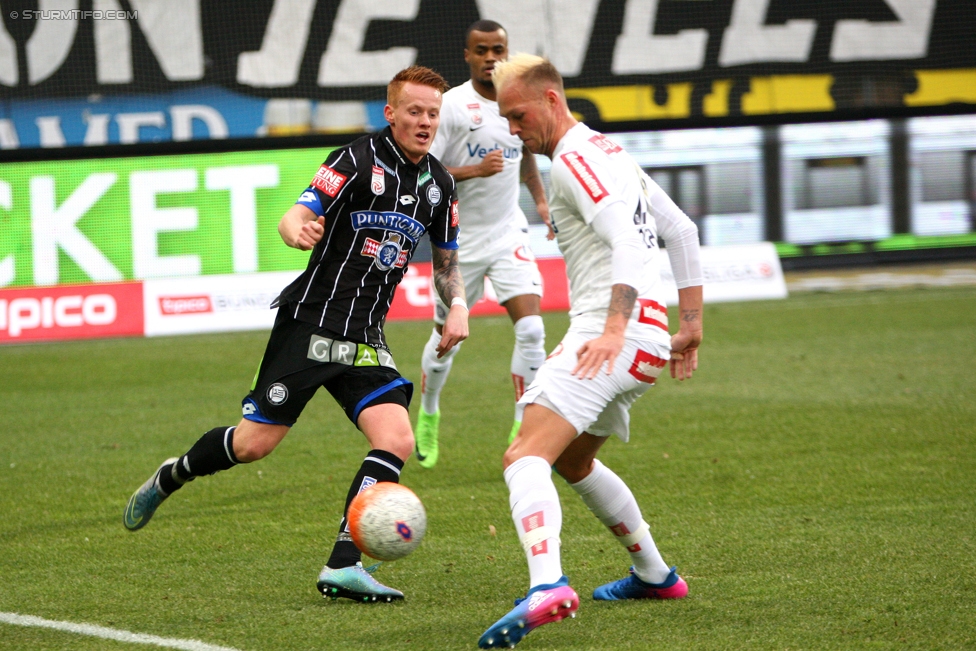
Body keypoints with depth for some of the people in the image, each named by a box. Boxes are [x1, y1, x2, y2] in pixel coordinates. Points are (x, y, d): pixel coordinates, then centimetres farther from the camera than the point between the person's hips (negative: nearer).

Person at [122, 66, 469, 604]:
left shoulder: (438, 185, 9)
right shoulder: (357, 161, -11)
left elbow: (446, 260, 24)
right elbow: (293, 219, -19)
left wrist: (457, 305, 5)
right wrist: (299, 231, -43)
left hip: (363, 338, 5)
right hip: (309, 322, -5)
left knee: (396, 440, -17)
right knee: (253, 444, -3)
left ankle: (342, 567, -15)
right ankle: (170, 477, 28)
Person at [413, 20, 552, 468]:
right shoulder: (450, 106, -14)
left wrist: (540, 198, 18)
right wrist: (473, 170, -28)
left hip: (509, 234, 3)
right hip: (461, 241, -3)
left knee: (531, 329, -15)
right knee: (447, 339, 11)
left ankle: (524, 430, -8)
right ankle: (428, 415, 38)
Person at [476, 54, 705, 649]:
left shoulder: (575, 158, -8)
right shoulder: (607, 152, 22)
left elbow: (626, 239, -23)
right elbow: (682, 231, 26)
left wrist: (614, 328, -33)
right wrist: (691, 324, 26)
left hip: (611, 336, -10)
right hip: (648, 339, 10)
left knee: (526, 457, -24)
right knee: (572, 463, 29)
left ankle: (547, 587, -47)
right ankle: (655, 575, 39)